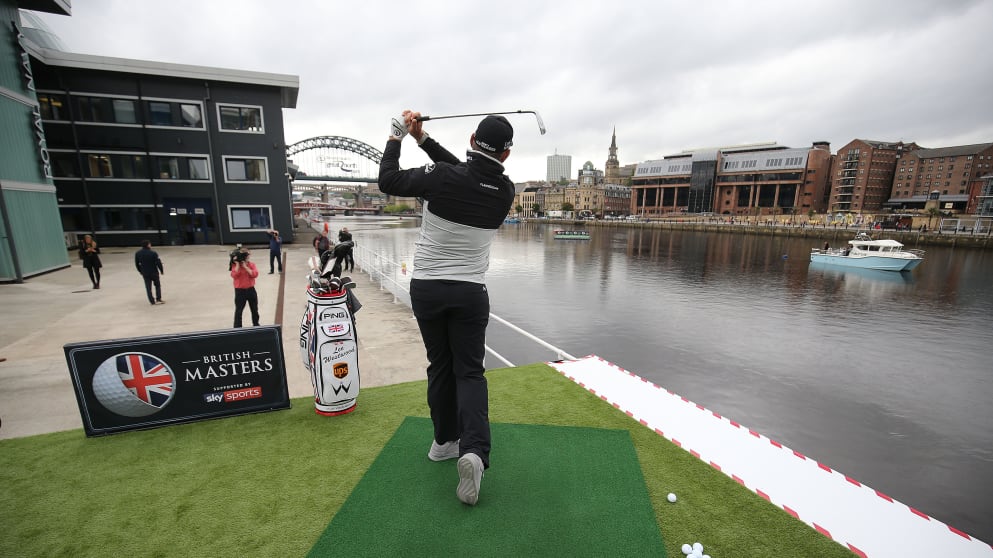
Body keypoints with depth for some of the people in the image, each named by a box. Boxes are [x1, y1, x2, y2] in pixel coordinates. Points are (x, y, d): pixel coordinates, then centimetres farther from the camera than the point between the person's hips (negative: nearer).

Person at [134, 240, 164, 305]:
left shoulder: (137, 253, -1)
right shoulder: (153, 253, -15)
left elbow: (137, 264, 7)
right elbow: (158, 263, -14)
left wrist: (141, 272, 20)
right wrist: (161, 271, -1)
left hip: (145, 273, 3)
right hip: (154, 272, -3)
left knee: (148, 288, 8)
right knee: (157, 285, 14)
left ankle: (152, 301, 9)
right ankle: (158, 299, 10)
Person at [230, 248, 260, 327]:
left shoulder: (252, 264, 1)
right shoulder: (235, 265, -6)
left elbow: (255, 274, -15)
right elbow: (234, 276, -22)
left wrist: (245, 266, -19)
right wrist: (237, 264, -22)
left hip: (251, 290, 3)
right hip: (240, 291, -3)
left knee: (254, 309, 16)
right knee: (239, 310, 1)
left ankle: (256, 325, 34)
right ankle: (237, 328, 9)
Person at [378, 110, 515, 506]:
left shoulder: (441, 176, -13)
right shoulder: (505, 191, -1)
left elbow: (388, 181, 0)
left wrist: (397, 137, 12)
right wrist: (424, 140, 11)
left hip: (425, 288, 0)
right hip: (470, 292, 0)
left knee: (440, 366, 16)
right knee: (469, 372, 8)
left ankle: (445, 441, 29)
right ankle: (474, 451, -10)